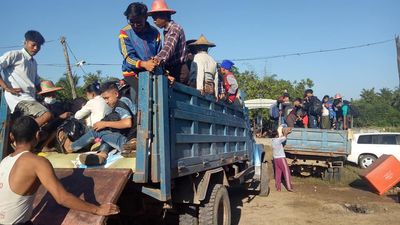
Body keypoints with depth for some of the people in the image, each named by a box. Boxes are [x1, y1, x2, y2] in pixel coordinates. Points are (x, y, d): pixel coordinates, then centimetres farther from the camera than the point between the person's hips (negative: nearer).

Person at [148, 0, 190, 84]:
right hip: (172, 70, 8)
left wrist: (158, 59, -46)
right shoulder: (166, 31, 19)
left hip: (179, 70, -8)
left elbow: (169, 47, -28)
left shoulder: (175, 28, -10)